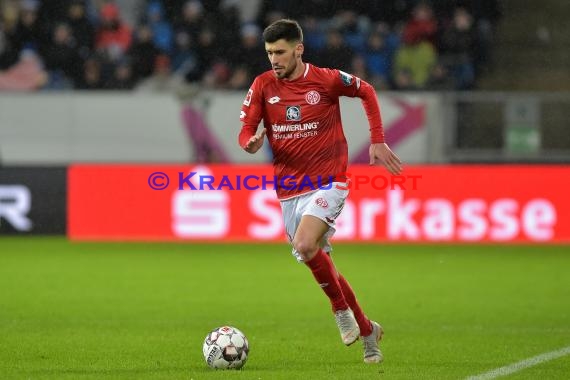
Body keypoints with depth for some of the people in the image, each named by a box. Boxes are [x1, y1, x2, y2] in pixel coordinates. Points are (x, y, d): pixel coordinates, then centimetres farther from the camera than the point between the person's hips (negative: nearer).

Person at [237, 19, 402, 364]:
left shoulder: (327, 80, -9)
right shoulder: (263, 86, -1)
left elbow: (366, 92, 8)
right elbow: (245, 131, -1)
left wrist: (378, 142, 3)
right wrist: (251, 142, -25)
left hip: (328, 183, -5)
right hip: (289, 190, 5)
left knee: (305, 245, -28)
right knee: (318, 263, 10)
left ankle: (341, 309, -6)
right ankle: (367, 331, 26)